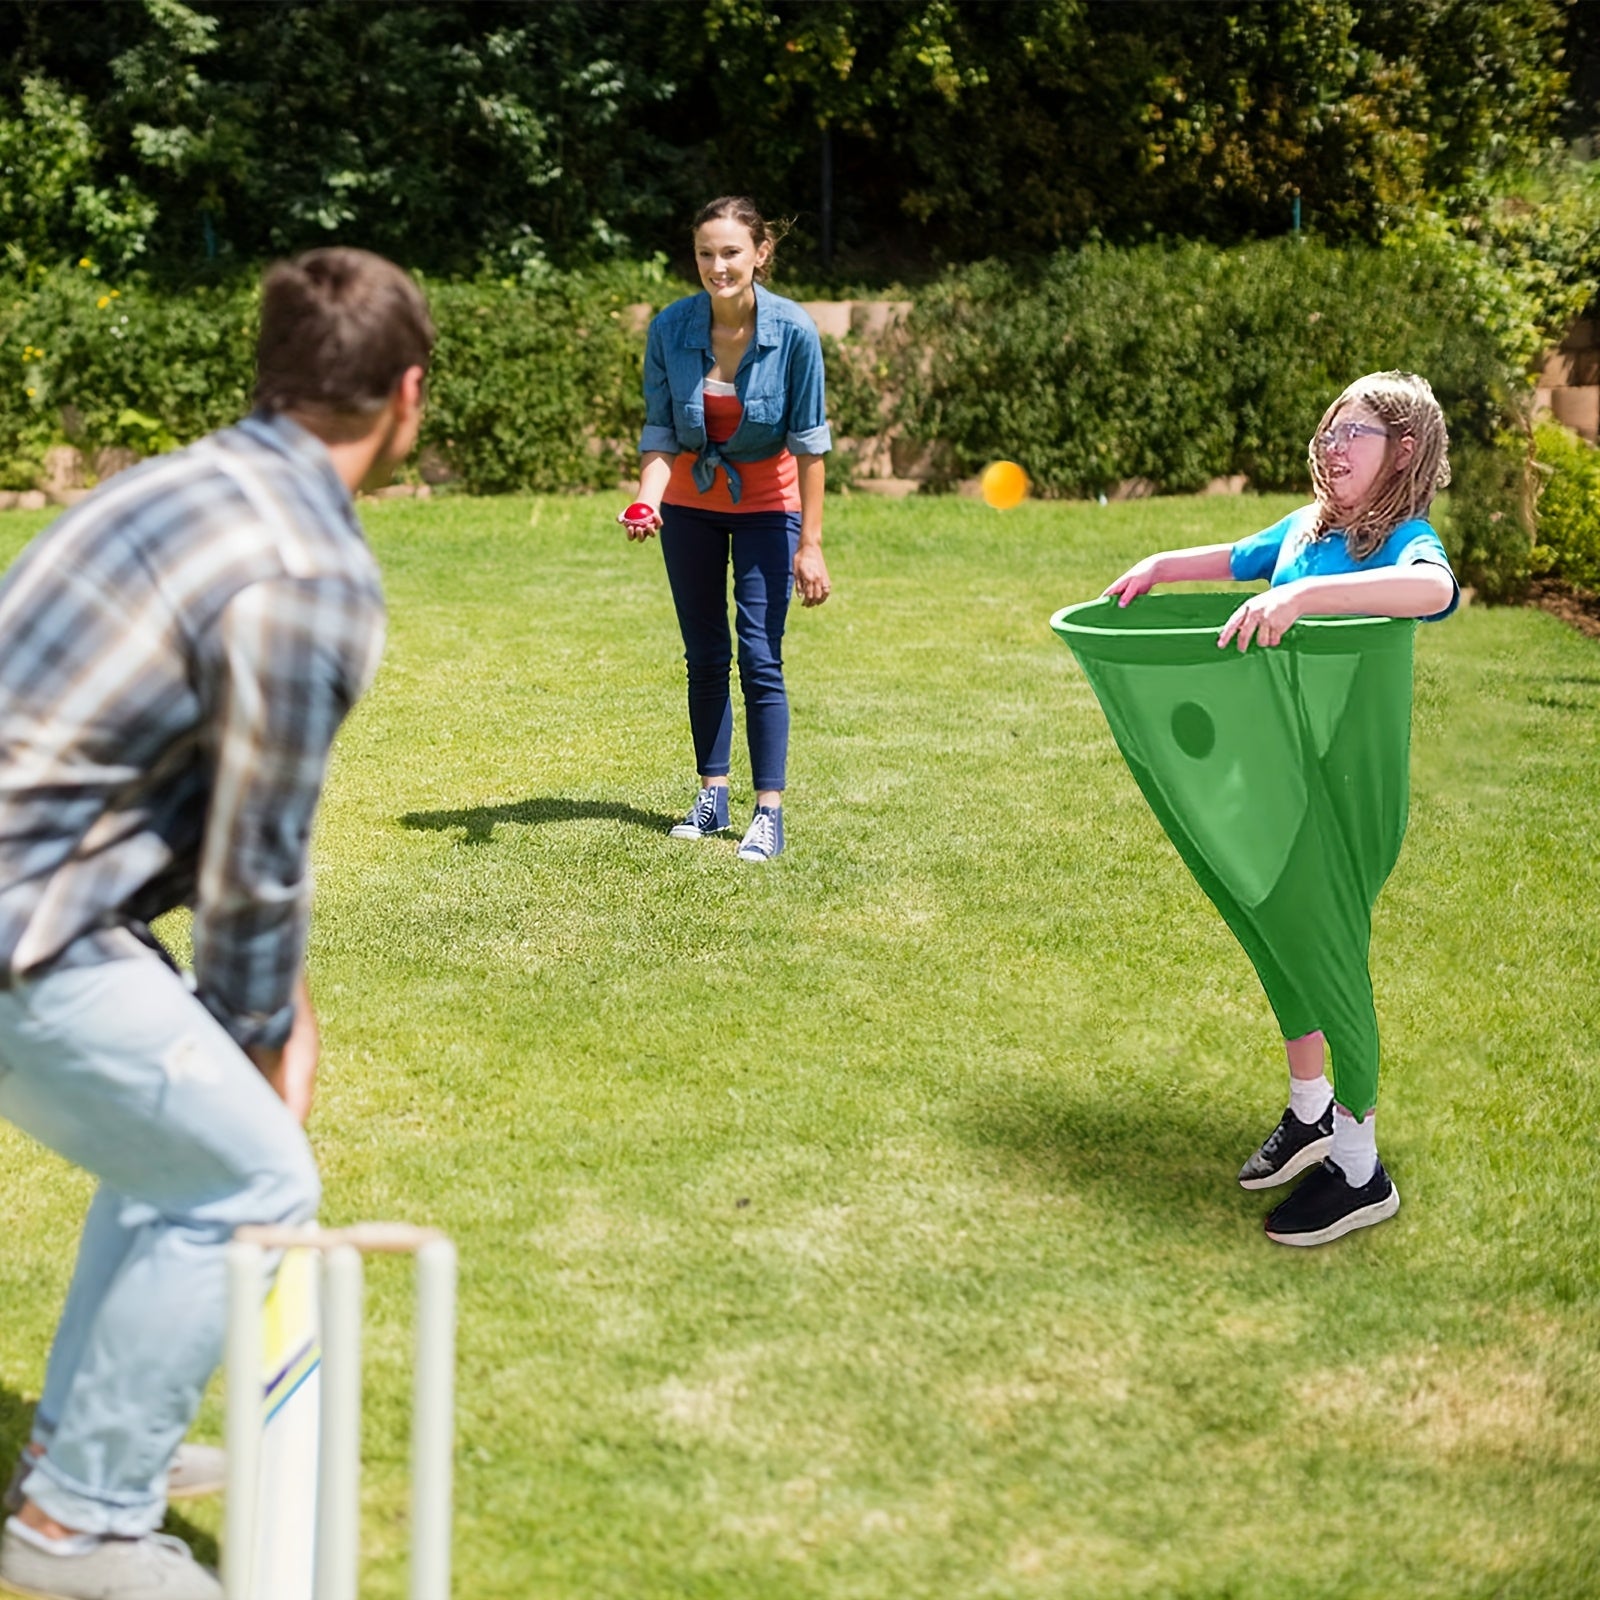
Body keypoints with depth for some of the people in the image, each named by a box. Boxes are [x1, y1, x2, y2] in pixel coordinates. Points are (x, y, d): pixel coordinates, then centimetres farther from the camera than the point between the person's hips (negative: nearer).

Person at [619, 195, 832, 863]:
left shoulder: (793, 332, -21)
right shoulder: (671, 328, -16)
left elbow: (809, 442, -16)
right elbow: (661, 432, -9)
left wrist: (810, 544, -16)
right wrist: (647, 498, -27)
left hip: (767, 505, -2)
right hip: (689, 502, 3)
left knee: (760, 658, -8)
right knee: (704, 656, 9)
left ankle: (769, 812, -3)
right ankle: (712, 796, 21)